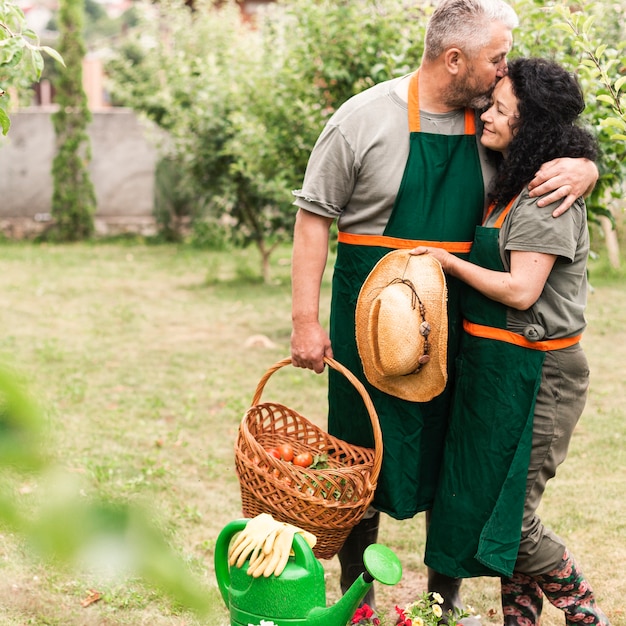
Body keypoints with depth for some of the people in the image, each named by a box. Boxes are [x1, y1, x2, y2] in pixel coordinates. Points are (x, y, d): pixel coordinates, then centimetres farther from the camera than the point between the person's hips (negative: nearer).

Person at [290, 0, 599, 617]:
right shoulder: (365, 119, -9)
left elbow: (575, 154, 14)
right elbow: (314, 215, -5)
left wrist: (581, 168, -12)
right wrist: (305, 320, -11)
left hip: (459, 323, 4)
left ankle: (446, 594, 26)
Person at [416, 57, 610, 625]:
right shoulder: (510, 185, 13)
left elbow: (521, 291, -22)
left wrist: (450, 262, -13)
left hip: (533, 372, -9)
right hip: (494, 365, 9)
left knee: (507, 514, -3)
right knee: (490, 503, 13)